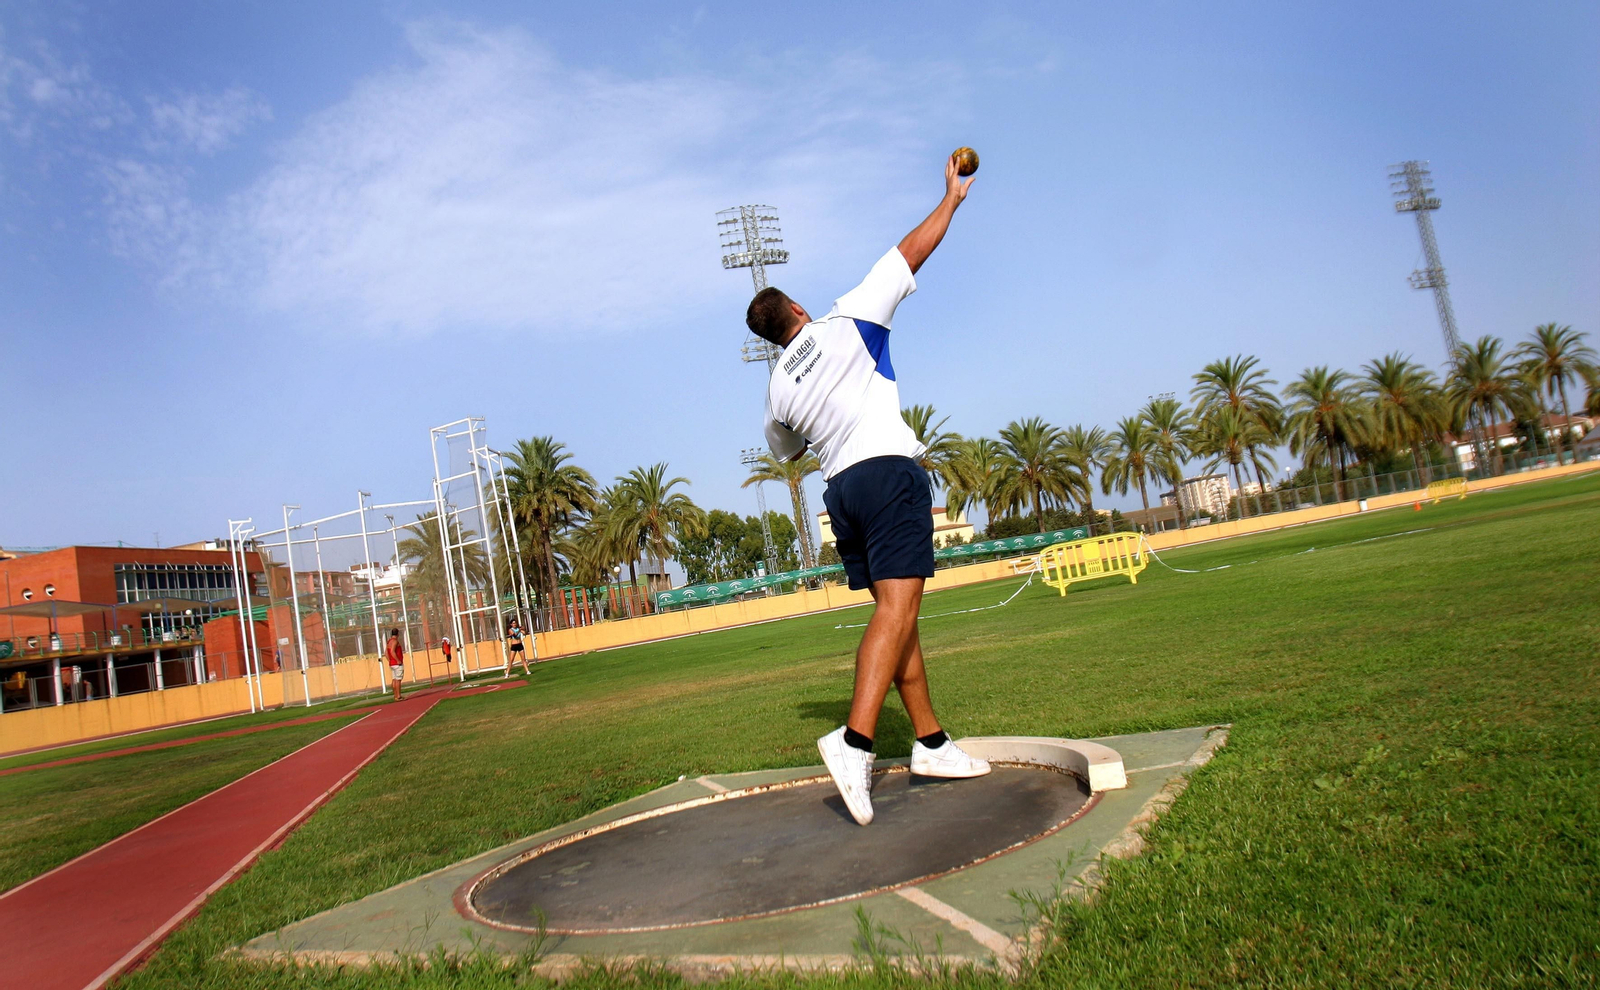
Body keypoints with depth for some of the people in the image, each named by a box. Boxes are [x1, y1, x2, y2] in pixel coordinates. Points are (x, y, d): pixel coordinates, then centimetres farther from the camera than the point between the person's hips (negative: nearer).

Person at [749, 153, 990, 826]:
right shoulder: (847, 321, 5)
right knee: (896, 606, -14)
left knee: (895, 611, 10)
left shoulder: (778, 387, 16)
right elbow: (911, 251, 9)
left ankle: (931, 743, 13)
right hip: (888, 471, -6)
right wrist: (952, 197, 22)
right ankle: (855, 740, -28)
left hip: (839, 490, 6)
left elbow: (785, 452, 32)